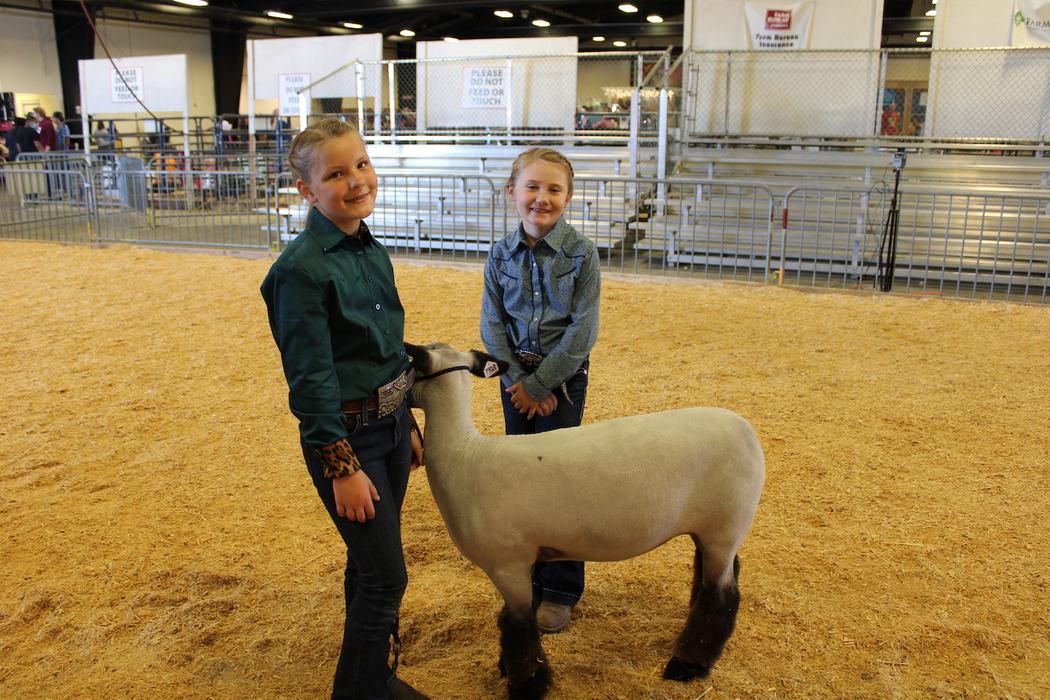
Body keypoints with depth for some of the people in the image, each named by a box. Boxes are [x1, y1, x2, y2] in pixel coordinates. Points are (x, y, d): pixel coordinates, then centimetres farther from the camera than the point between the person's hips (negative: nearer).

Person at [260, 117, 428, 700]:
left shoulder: (371, 252, 5)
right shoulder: (303, 269, -19)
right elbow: (311, 378, -19)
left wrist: (407, 426, 17)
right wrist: (343, 466, -18)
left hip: (390, 424, 8)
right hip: (346, 434, -7)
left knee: (370, 564, 20)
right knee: (386, 575, 0)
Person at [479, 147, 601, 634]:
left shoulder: (581, 254, -10)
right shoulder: (501, 255, 0)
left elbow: (582, 329, -14)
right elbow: (492, 324, -1)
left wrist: (540, 382, -15)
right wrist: (517, 381, -11)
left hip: (563, 376, -4)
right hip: (516, 377, 4)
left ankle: (561, 590, 17)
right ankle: (528, 578, 28)